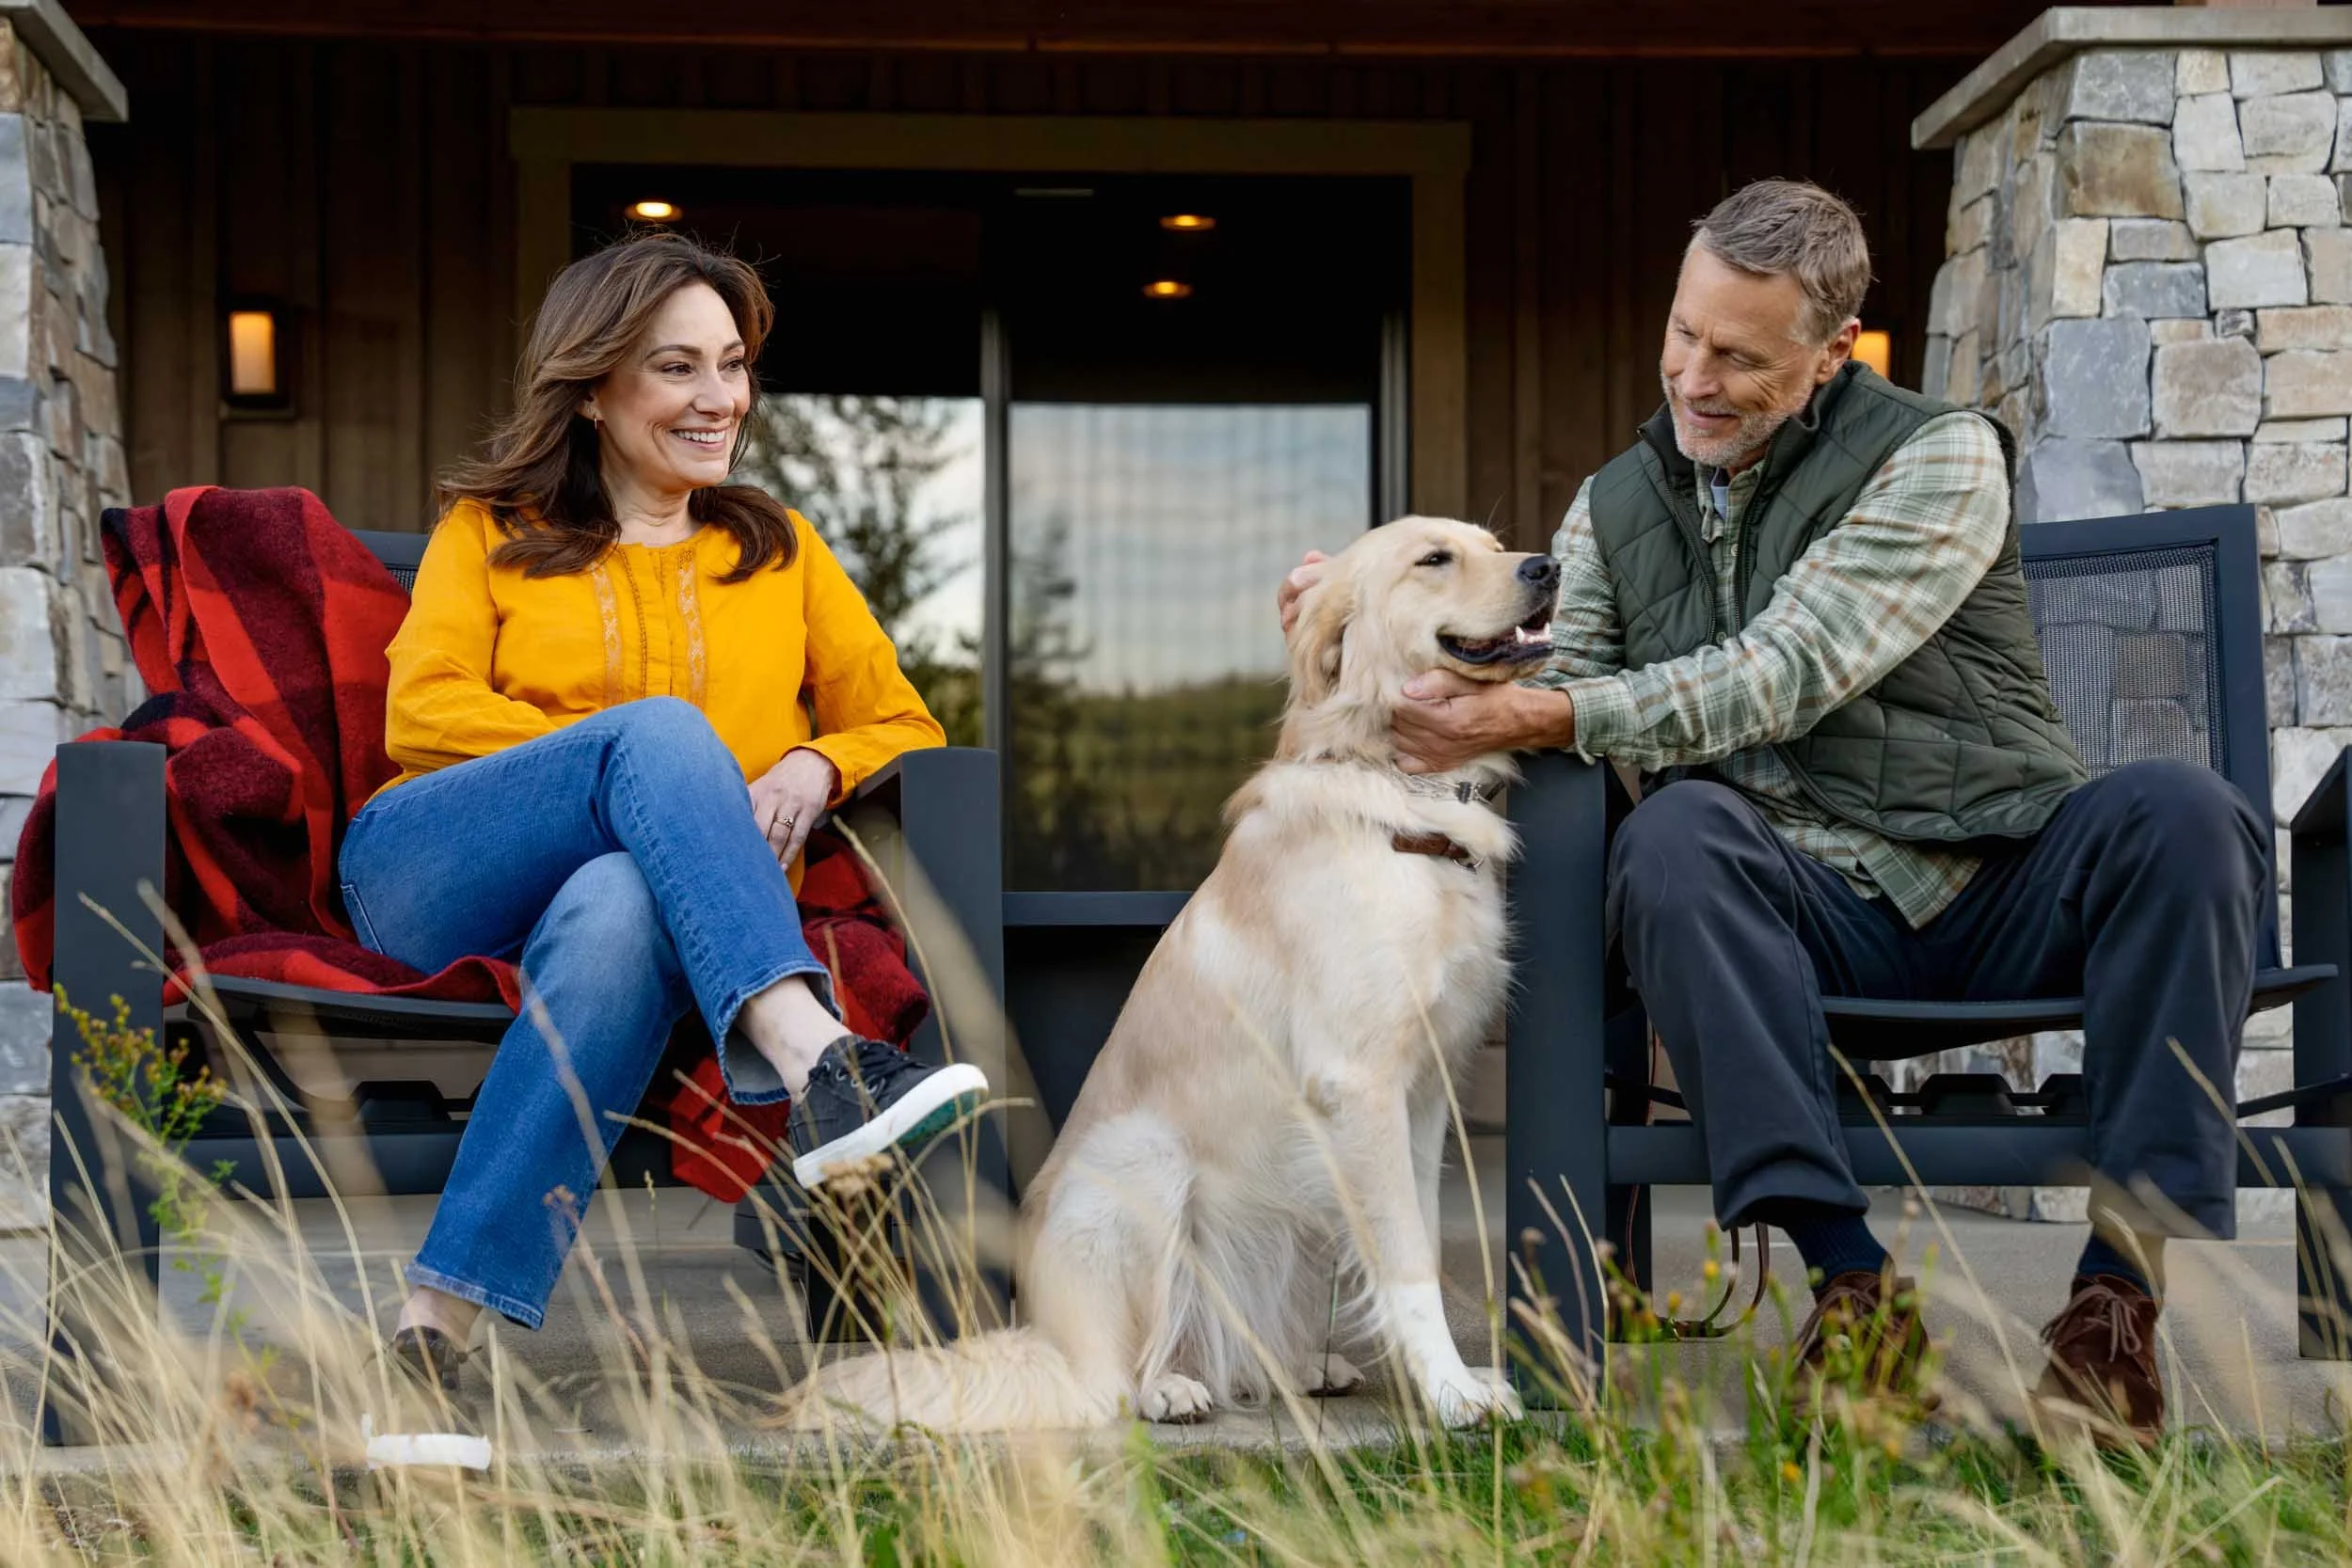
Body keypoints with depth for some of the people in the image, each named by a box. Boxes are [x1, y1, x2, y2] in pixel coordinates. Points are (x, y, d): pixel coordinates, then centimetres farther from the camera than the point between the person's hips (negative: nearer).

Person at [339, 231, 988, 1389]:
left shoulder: (782, 553, 28)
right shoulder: (489, 530, 22)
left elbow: (906, 730, 21)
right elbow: (421, 715, 5)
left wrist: (815, 768, -5)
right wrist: (646, 765, -8)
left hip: (644, 894, 1)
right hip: (431, 881, -1)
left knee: (621, 908, -39)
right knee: (663, 727, -32)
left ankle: (444, 1324, -48)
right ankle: (819, 1063, -53)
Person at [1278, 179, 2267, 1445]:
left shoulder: (1938, 457, -1)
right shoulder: (1615, 508, 16)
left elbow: (1790, 674, -14)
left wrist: (1533, 716, -20)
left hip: (2003, 886, -2)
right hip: (1808, 910, 2)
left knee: (2177, 812, -32)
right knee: (1673, 835, -32)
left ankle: (2120, 1292, -30)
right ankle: (1852, 1283, -35)